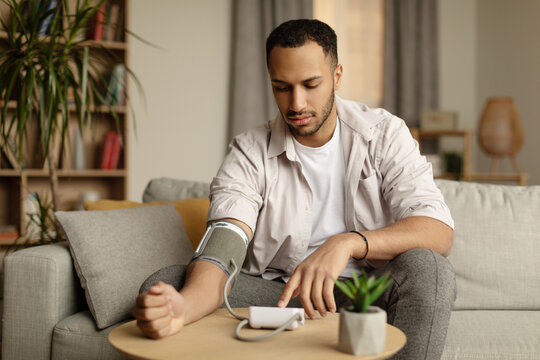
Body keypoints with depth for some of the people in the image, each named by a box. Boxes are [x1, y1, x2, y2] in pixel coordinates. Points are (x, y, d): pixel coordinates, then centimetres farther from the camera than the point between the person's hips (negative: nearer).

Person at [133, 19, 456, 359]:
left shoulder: (385, 134, -5)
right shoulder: (250, 153, -6)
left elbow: (439, 232, -18)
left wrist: (348, 242, -36)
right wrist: (183, 306, -43)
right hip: (276, 294, 0)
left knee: (426, 267, -32)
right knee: (164, 285, -21)